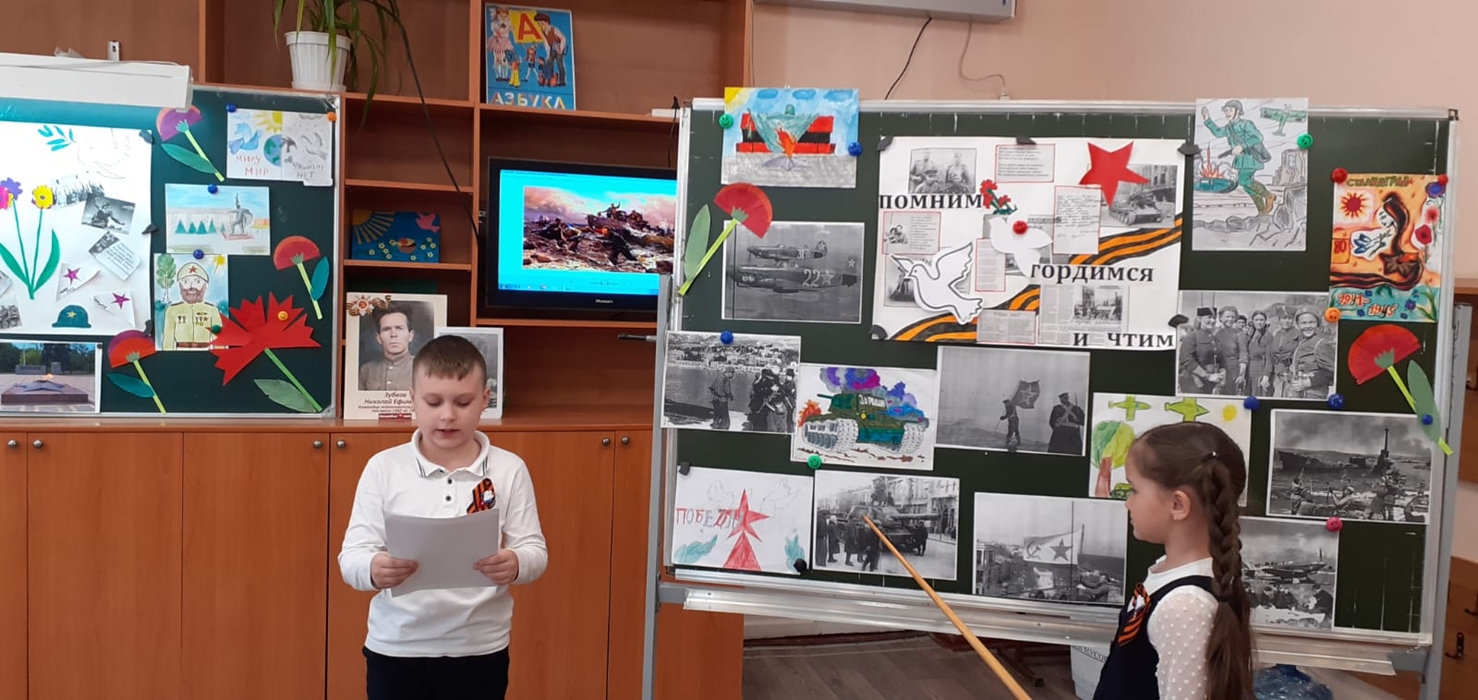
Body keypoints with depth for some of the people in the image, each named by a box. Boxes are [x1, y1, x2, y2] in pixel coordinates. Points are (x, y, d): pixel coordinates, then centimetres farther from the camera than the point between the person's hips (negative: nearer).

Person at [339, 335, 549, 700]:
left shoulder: (509, 470, -2)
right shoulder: (383, 468, -3)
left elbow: (534, 550, -3)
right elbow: (352, 556, -6)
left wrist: (515, 564, -27)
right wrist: (374, 569, -30)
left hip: (479, 649, 0)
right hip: (396, 648, 0)